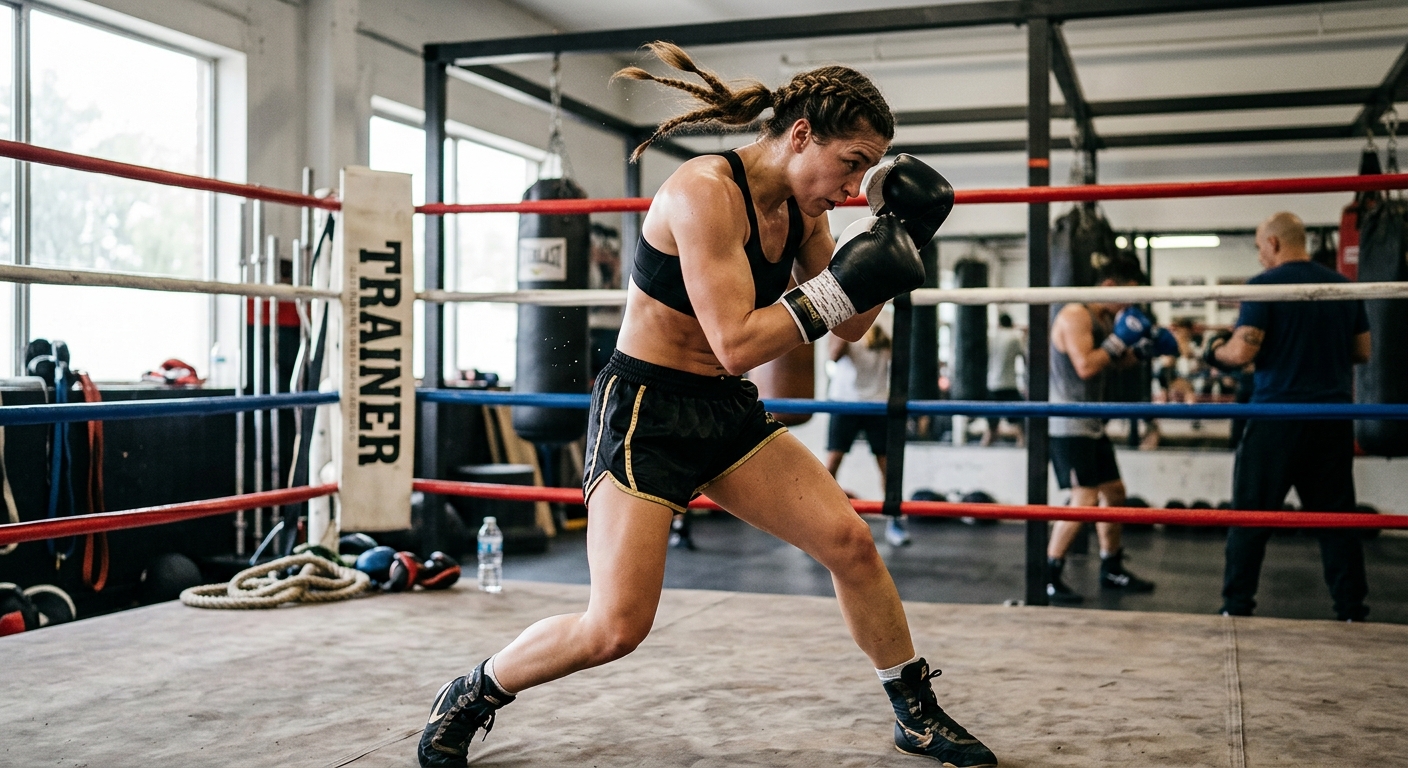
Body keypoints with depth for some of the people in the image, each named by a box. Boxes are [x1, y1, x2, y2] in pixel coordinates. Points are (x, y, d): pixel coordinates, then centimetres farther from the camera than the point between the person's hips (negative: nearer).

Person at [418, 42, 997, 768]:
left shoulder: (801, 208, 4)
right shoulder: (705, 192, -21)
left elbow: (847, 326, 12)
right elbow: (735, 344, -26)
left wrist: (897, 241, 0)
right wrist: (839, 286, -24)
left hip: (730, 414, 8)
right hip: (645, 411, -8)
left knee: (851, 542, 0)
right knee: (616, 626, -12)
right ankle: (470, 697, 14)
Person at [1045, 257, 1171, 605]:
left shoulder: (1106, 318, 15)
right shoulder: (1075, 315, -16)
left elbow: (1111, 361, 26)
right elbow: (1085, 366, -26)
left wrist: (1143, 349, 10)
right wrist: (1120, 338, -18)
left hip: (1091, 423, 10)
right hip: (1068, 423, -10)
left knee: (1114, 492, 15)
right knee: (1085, 499, -15)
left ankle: (1111, 570, 28)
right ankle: (1047, 576, -8)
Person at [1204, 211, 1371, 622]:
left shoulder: (1265, 285, -8)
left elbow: (1243, 351, -14)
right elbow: (1362, 352, 15)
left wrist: (1216, 350, 6)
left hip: (1277, 415, -5)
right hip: (1333, 415, 5)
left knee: (1250, 513, 4)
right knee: (1336, 514, 10)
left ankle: (1237, 606, 7)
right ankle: (1352, 609, 12)